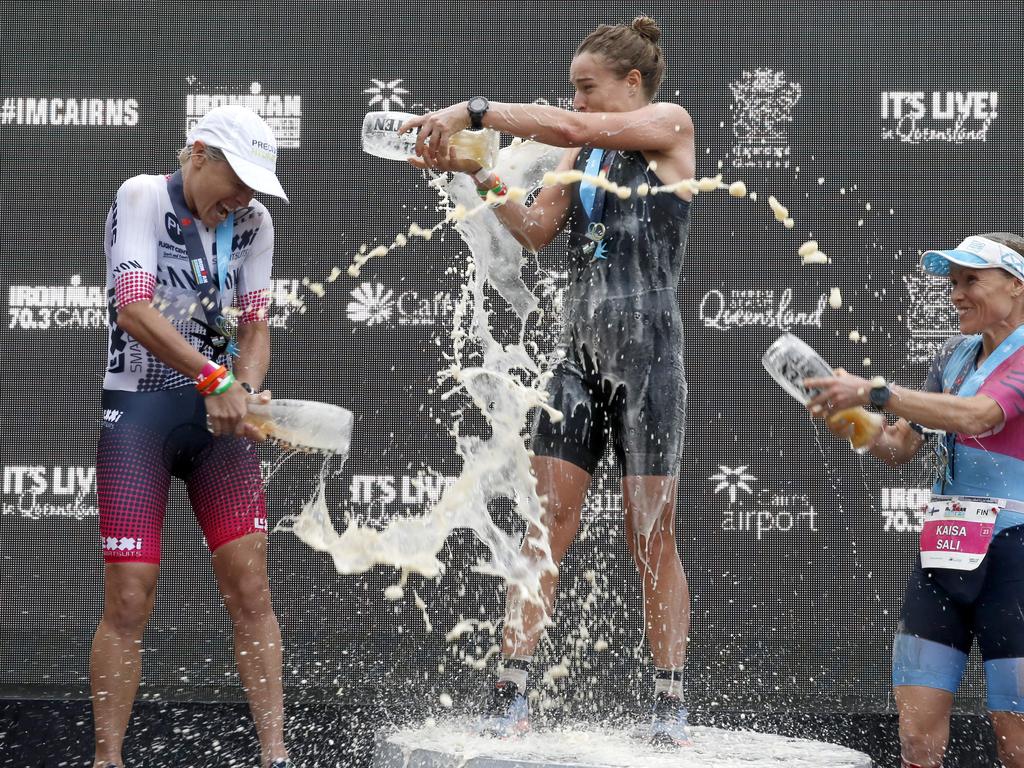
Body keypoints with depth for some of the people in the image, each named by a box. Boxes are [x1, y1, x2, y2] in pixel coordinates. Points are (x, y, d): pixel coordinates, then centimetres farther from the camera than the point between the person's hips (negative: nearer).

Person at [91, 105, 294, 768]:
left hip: (220, 412, 4)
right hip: (137, 412, -4)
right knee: (130, 600, -7)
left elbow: (255, 323, 8)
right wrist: (213, 379, -25)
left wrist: (246, 389, -12)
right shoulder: (142, 197, -6)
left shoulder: (253, 222, 10)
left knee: (251, 587, -4)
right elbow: (133, 310, -18)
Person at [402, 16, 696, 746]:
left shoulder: (670, 124, -1)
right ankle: (511, 694, -1)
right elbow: (537, 229, 8)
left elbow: (569, 128, -14)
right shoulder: (582, 155, 18)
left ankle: (671, 705, 9)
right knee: (547, 524, -2)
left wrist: (472, 110, -13)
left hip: (648, 356, -5)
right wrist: (476, 169, -2)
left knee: (653, 536, -1)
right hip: (581, 354, 6)